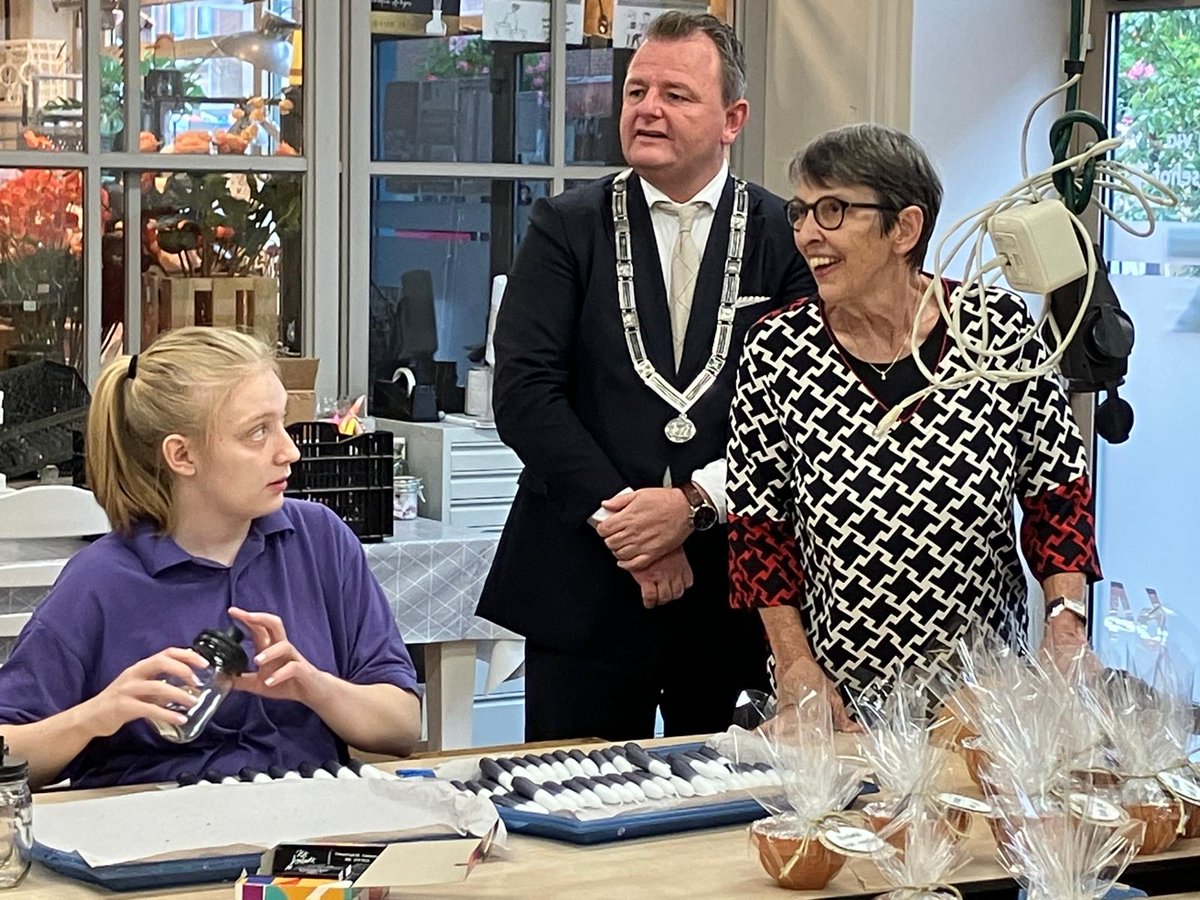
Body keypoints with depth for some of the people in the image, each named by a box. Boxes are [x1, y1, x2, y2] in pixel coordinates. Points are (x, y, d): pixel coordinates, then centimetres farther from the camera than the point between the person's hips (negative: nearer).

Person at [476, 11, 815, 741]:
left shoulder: (786, 237, 4)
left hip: (733, 589, 0)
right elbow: (525, 391, -4)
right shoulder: (567, 228, 5)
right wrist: (620, 519, -12)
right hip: (585, 585, 0)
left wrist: (694, 503, -14)